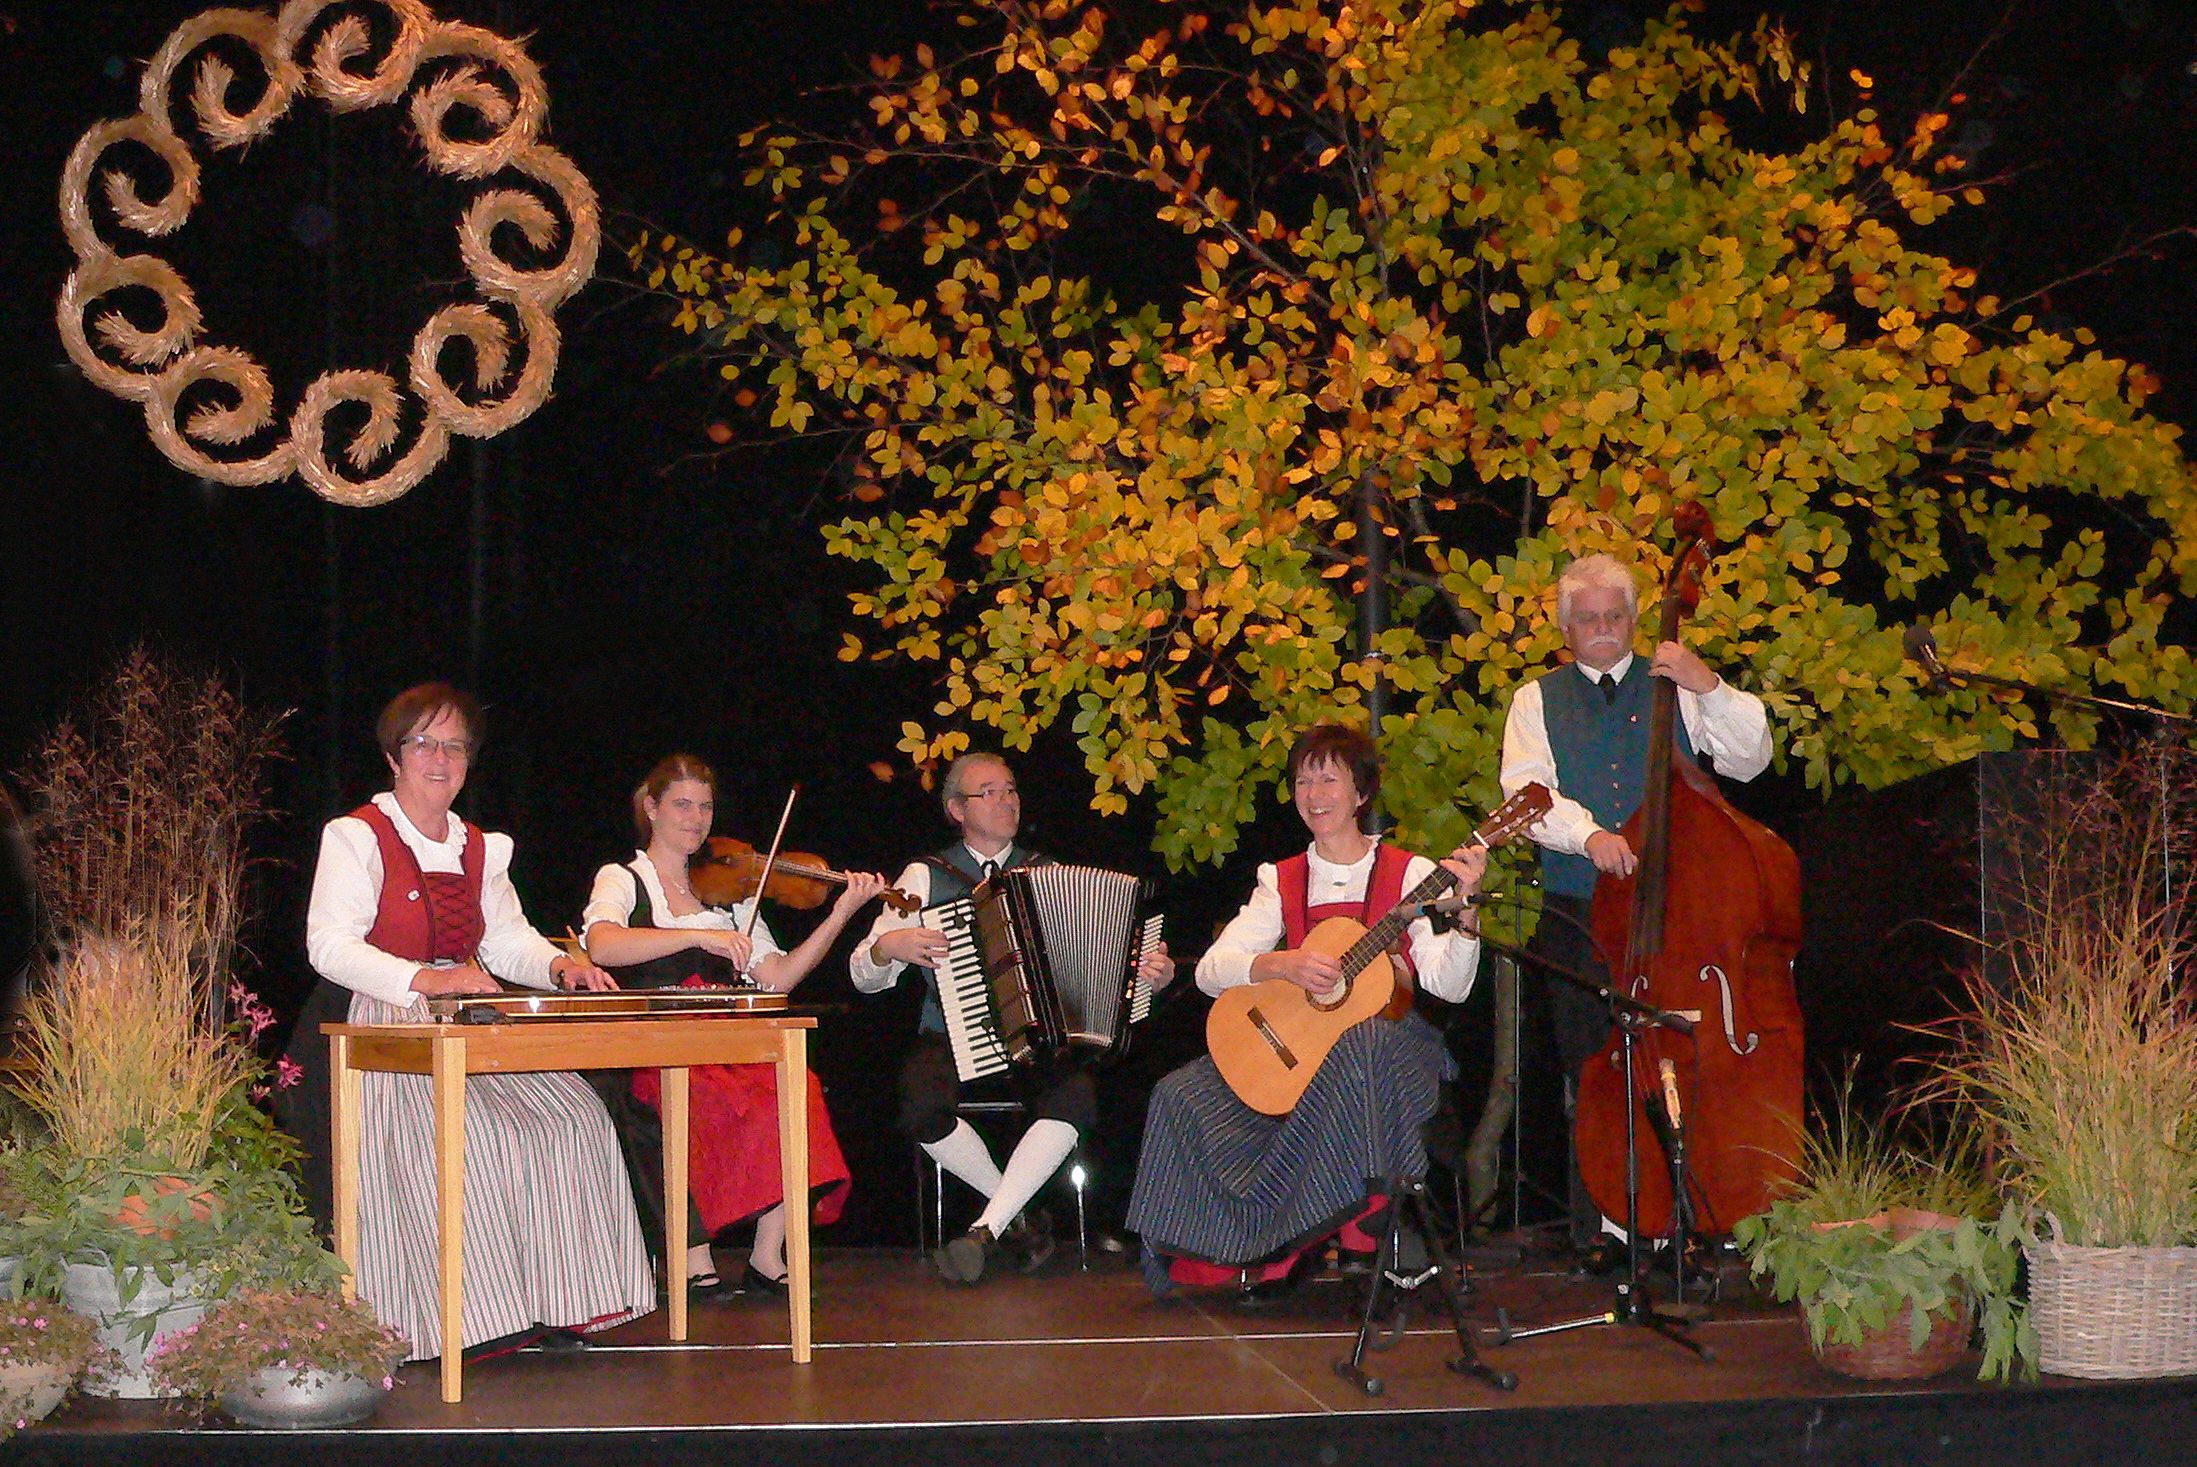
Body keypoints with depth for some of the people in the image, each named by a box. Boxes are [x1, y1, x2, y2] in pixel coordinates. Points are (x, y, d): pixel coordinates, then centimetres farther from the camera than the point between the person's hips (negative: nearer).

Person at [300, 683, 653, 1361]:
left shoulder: (479, 847, 22)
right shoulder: (358, 836, -1)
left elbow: (508, 937, 17)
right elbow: (329, 944, -13)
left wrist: (557, 964, -7)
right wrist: (425, 980, -27)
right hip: (385, 1028, -6)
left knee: (571, 1114, -17)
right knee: (463, 1133, -33)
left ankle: (549, 1301, -15)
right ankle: (452, 1316, -28)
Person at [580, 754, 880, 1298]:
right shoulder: (621, 880, 8)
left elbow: (776, 978, 7)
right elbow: (601, 945, -17)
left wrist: (842, 913, -3)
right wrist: (702, 936, -25)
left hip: (730, 1046, 4)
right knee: (704, 1098, -36)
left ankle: (768, 1256, -22)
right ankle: (694, 1261, -27)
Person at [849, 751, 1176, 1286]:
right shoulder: (926, 877, 8)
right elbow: (865, 976, 4)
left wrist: (1149, 976, -8)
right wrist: (888, 947, -18)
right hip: (953, 1036, -1)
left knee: (1075, 1096, -32)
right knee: (923, 1109, -33)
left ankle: (985, 1231, -26)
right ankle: (1019, 1216, -11)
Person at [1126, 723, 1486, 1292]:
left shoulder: (1410, 874, 1)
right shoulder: (1282, 881, 11)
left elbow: (1449, 985, -11)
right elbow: (1210, 970, 0)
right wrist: (1285, 964, -17)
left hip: (1394, 1039, -4)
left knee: (1360, 1044, -40)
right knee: (1182, 1095, -18)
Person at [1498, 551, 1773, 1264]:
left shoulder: (1674, 689, 12)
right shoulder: (1538, 700, 12)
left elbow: (1749, 759, 2)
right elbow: (1526, 789, -4)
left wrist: (1710, 687, -11)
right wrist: (1585, 832, -22)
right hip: (1579, 916, 0)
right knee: (1590, 1069, 1)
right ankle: (1597, 1225, 8)